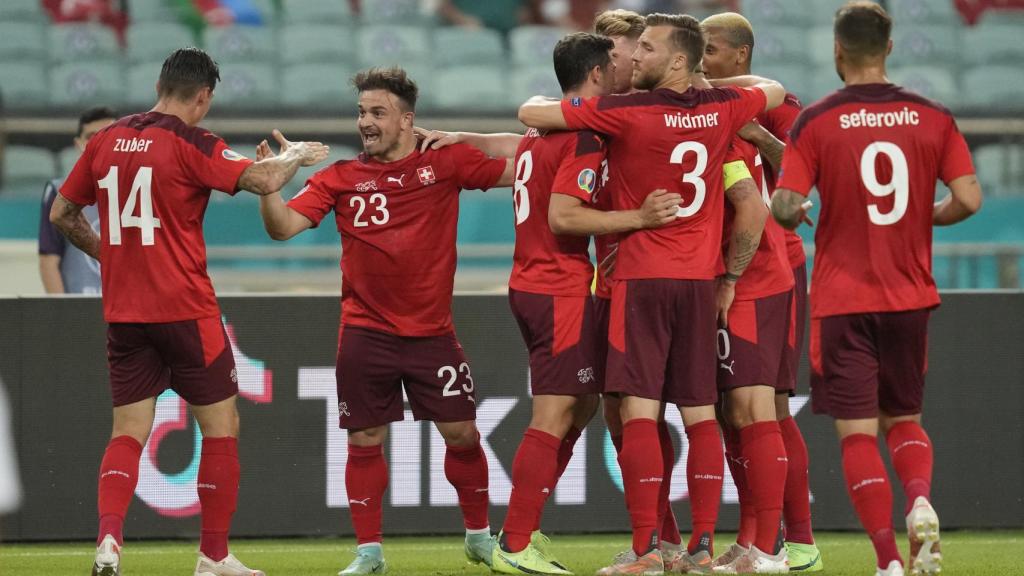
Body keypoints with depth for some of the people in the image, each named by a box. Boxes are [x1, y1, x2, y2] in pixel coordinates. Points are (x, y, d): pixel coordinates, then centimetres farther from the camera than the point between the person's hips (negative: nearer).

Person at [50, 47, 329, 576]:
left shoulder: (106, 141, 7)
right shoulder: (190, 145, -11)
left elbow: (62, 214, 15)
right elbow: (263, 180, -19)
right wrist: (294, 157, 2)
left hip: (122, 312, 5)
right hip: (184, 310, -5)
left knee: (128, 432, 8)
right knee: (221, 426, 8)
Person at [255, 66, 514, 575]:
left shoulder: (444, 162, 2)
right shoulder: (341, 178, 2)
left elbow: (517, 169, 4)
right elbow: (284, 226, -6)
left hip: (431, 332, 0)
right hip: (366, 334, 0)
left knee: (461, 433, 2)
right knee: (365, 440, 2)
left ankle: (479, 534, 22)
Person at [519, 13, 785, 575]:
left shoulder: (625, 113, -12)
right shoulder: (721, 109, 4)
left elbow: (530, 114, -6)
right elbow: (773, 90, 27)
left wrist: (541, 100, 18)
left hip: (642, 277, -5)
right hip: (701, 280, 5)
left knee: (639, 412, -8)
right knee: (700, 416, 6)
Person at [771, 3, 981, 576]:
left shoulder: (817, 121, -7)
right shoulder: (932, 117, 0)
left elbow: (787, 205, -11)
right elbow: (968, 198, -5)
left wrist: (789, 210, 13)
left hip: (842, 299, -3)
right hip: (910, 296, 3)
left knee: (858, 432, 1)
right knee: (904, 418, 18)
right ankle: (920, 501, -12)